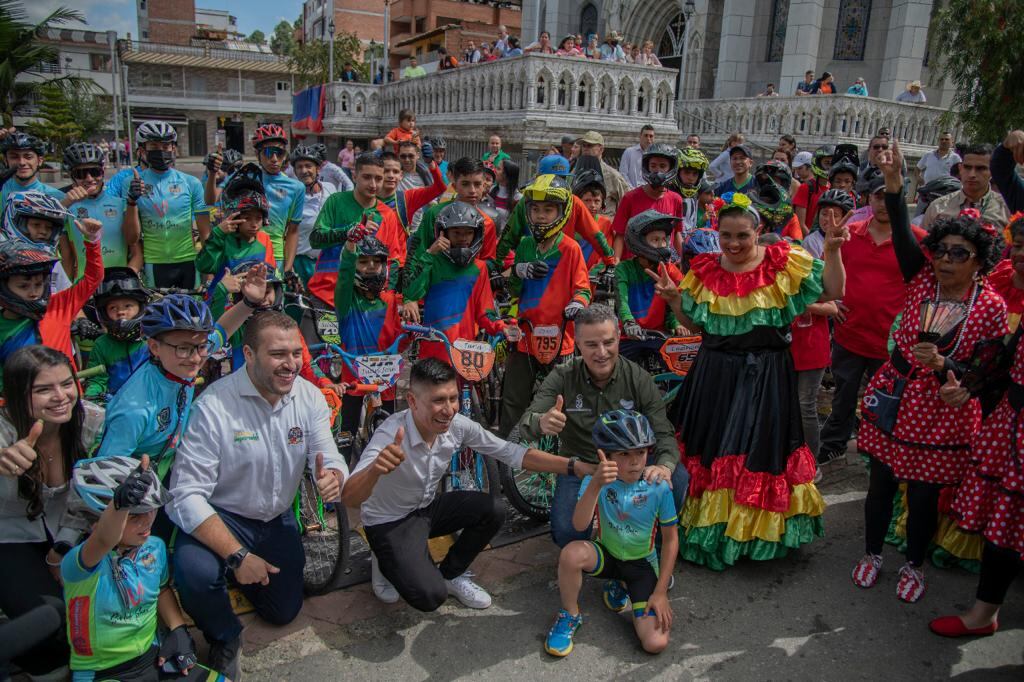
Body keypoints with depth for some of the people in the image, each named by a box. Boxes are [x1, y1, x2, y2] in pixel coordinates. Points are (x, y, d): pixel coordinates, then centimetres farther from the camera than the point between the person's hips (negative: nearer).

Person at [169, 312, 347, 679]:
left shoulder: (310, 397, -12)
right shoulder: (214, 405, -27)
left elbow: (332, 463, -12)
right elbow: (187, 494, -26)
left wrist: (333, 478, -38)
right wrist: (237, 555, -33)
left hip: (278, 518, 5)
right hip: (220, 518, -4)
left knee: (284, 613, 13)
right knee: (196, 573, -35)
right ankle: (225, 639, 1)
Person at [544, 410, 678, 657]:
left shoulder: (658, 487, -17)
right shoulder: (596, 480, -17)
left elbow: (671, 539, -6)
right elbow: (580, 525, -32)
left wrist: (661, 592, -9)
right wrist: (595, 485, -49)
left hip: (642, 563, 1)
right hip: (607, 555, 0)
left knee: (656, 643, -16)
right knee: (571, 553, -36)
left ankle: (624, 586, 15)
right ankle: (570, 616, -5)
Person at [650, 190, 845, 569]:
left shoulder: (785, 263, -5)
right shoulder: (705, 270, 2)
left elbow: (833, 292, -4)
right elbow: (692, 323, 9)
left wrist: (833, 251, -15)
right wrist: (674, 298, -7)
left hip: (765, 376, -2)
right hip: (714, 374, 3)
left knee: (759, 451, 5)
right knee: (709, 452, 11)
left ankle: (757, 529, 26)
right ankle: (708, 524, 29)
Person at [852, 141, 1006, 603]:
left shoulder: (991, 307, -8)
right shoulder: (923, 279, -3)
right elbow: (903, 237, -20)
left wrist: (943, 366, -27)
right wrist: (894, 185, -33)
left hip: (944, 414, -2)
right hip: (895, 399, 2)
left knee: (924, 495, 10)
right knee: (881, 483, 11)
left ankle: (914, 564, 35)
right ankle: (872, 554, 33)